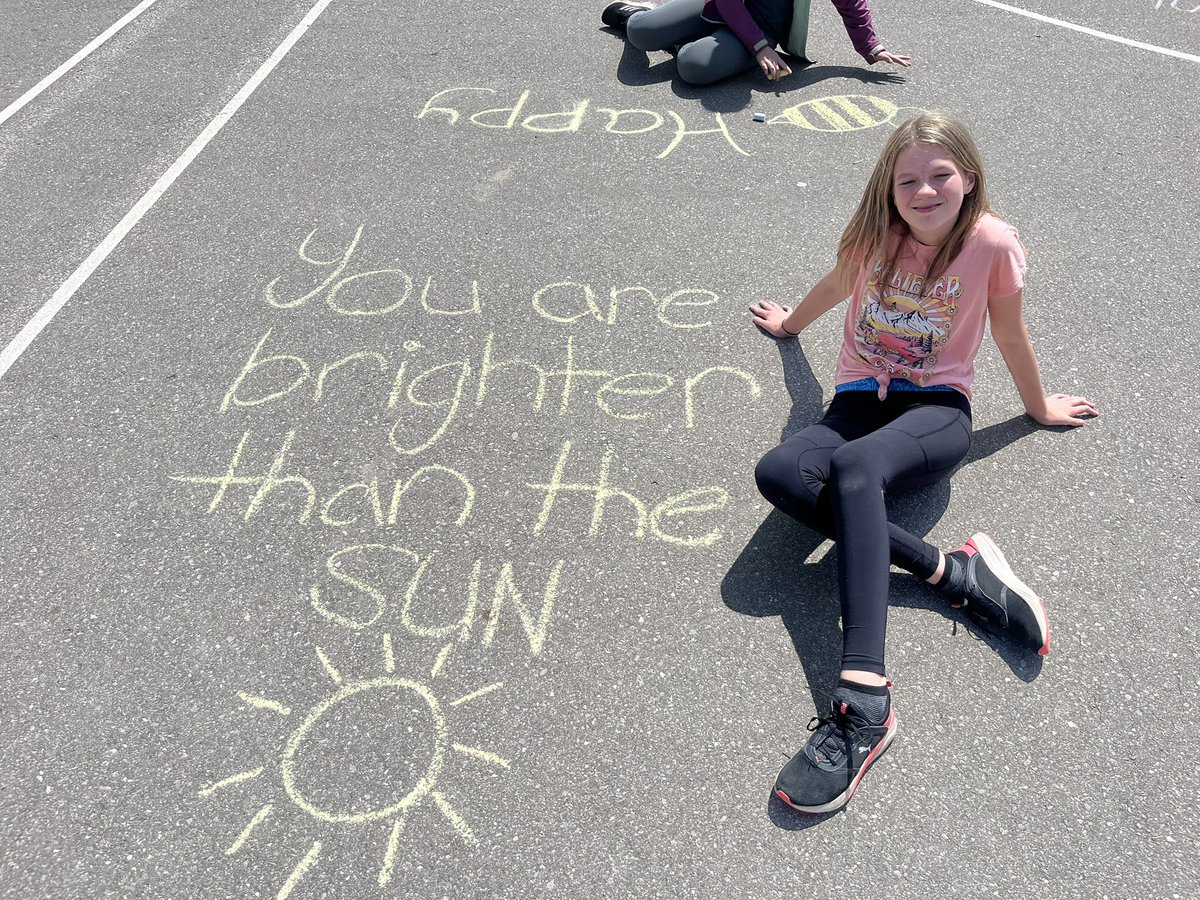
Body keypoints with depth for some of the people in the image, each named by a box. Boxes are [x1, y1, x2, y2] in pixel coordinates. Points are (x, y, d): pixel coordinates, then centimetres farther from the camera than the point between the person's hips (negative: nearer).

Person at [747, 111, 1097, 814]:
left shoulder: (993, 242, -6)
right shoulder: (875, 233, 2)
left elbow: (1012, 337, 9)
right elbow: (838, 285, 24)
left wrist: (1040, 408, 23)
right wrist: (789, 323, 41)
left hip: (939, 410, -3)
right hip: (861, 401, 4)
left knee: (854, 468, -41)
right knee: (778, 474, -32)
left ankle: (864, 702, -50)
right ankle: (952, 573, -31)